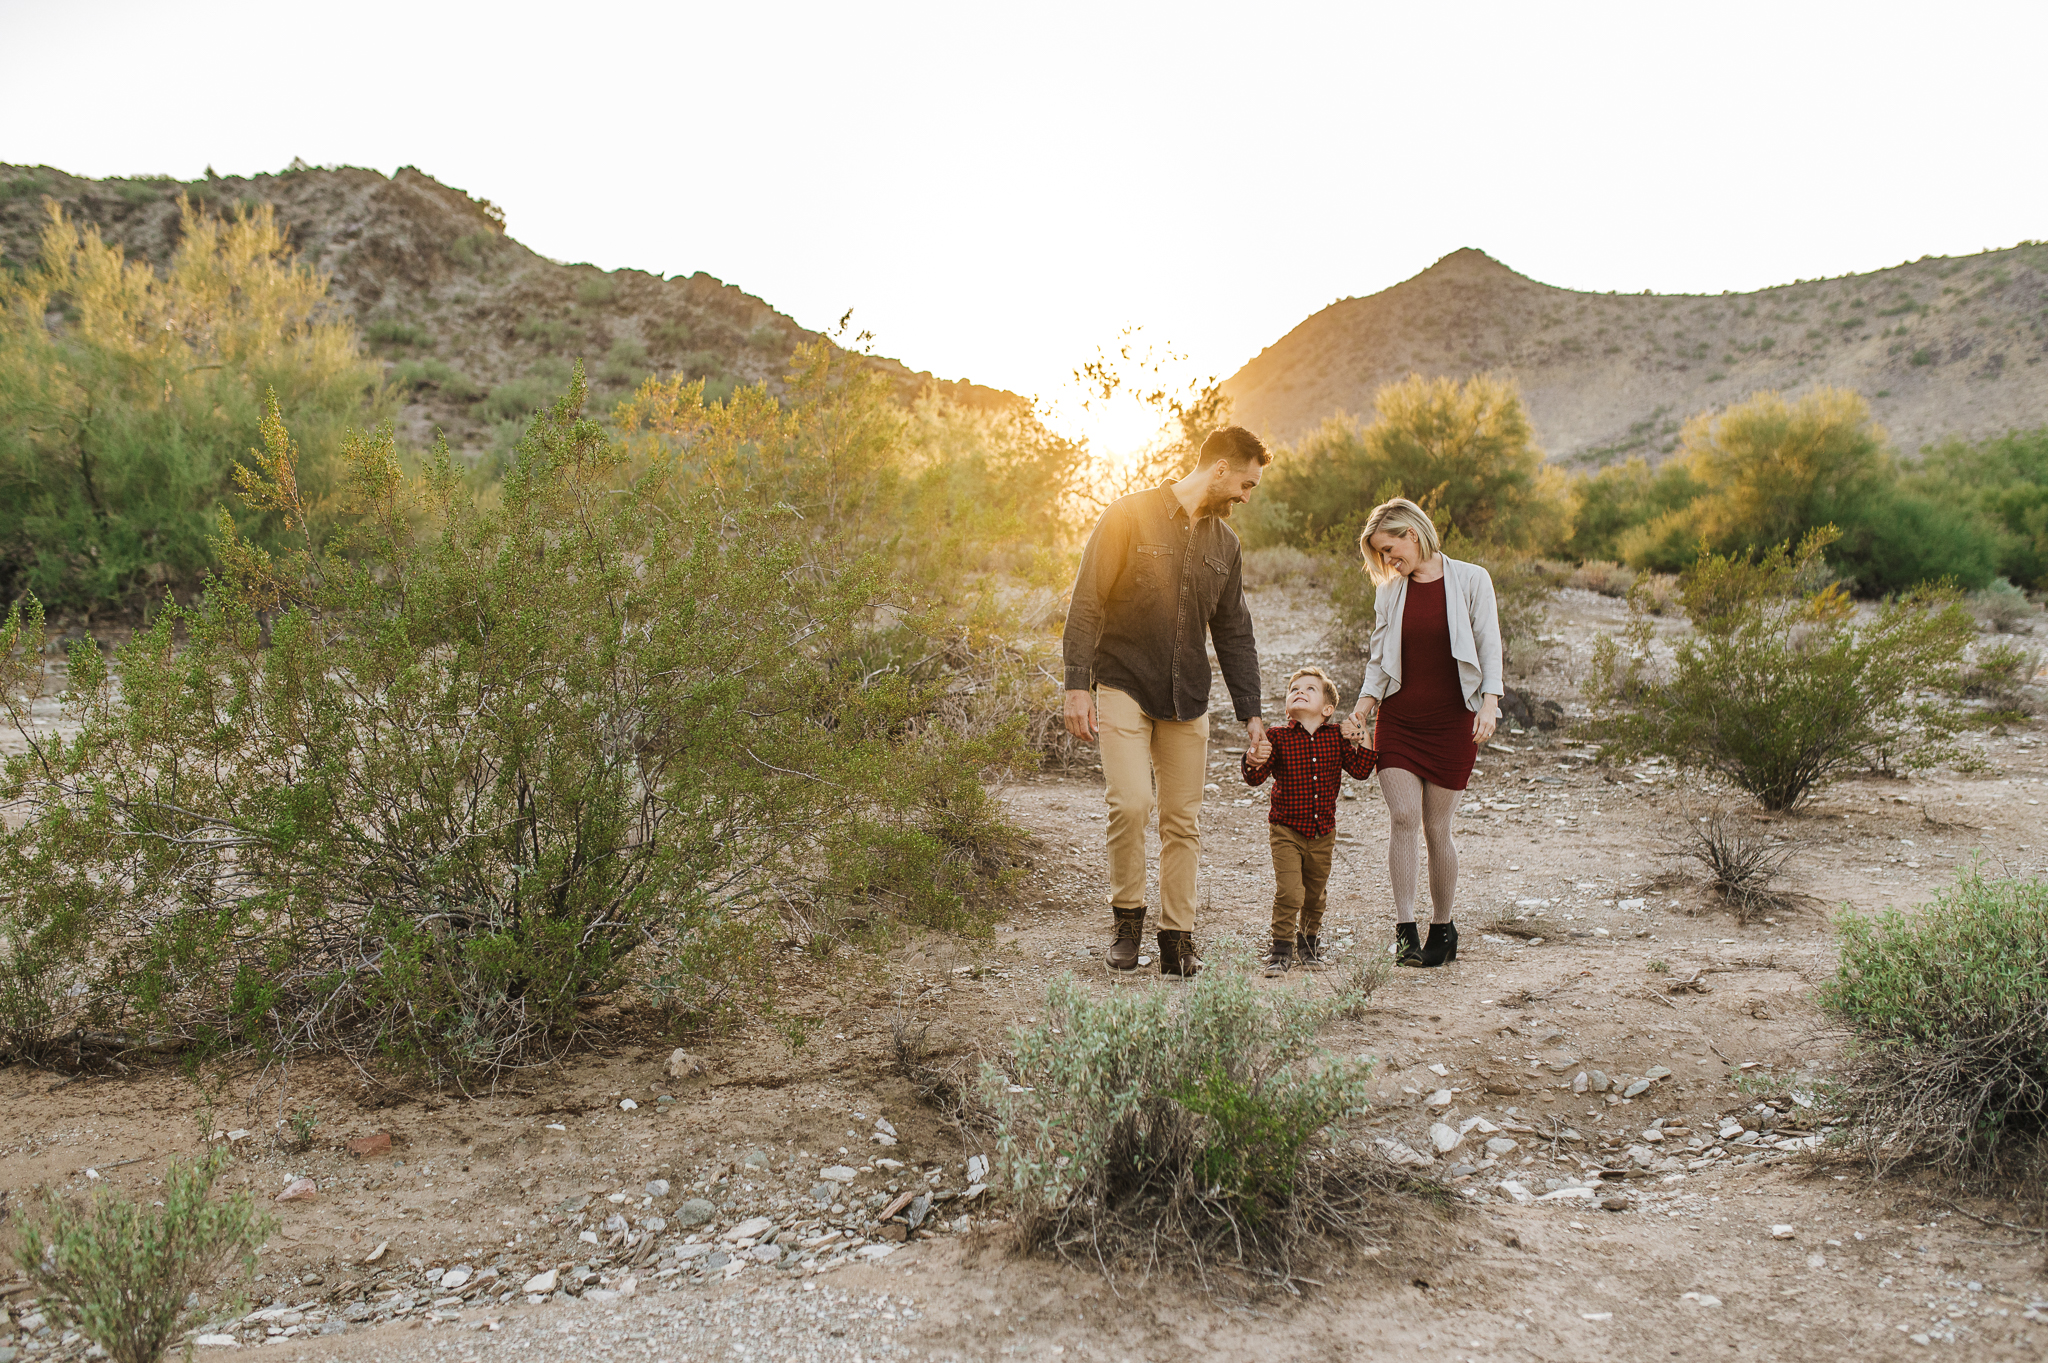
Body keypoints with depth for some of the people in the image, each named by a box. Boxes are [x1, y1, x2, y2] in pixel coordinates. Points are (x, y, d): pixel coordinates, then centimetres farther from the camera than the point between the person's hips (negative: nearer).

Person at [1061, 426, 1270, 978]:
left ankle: (1177, 938, 14)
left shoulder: (1224, 543, 12)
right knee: (1130, 802, -17)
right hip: (1123, 686, -5)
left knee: (1183, 821, 3)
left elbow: (1234, 633, 18)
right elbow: (1086, 603, -8)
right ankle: (1126, 916, 4)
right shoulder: (1131, 515, -5)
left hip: (1186, 703, 5)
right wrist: (1077, 684, -15)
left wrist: (1249, 711, 13)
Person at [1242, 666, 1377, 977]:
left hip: (1323, 833, 3)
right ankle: (1282, 948, 0)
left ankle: (1309, 941, 38)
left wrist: (1361, 742, -12)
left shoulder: (1336, 737, 1)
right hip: (1286, 830, -3)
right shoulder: (1277, 736, -8)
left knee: (1316, 894, 16)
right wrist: (1253, 760, -35)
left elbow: (1360, 770, 0)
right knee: (1289, 891, -14)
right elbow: (1255, 778, -14)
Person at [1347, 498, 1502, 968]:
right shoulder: (1391, 591, 9)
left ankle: (1443, 926, 18)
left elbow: (1489, 647, -2)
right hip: (1398, 719, 3)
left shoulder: (1470, 580, -1)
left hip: (1451, 722, -2)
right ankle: (1405, 928, -7)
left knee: (1436, 827, 0)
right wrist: (1365, 701, -3)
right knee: (1403, 816, -11)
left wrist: (1489, 701, -15)